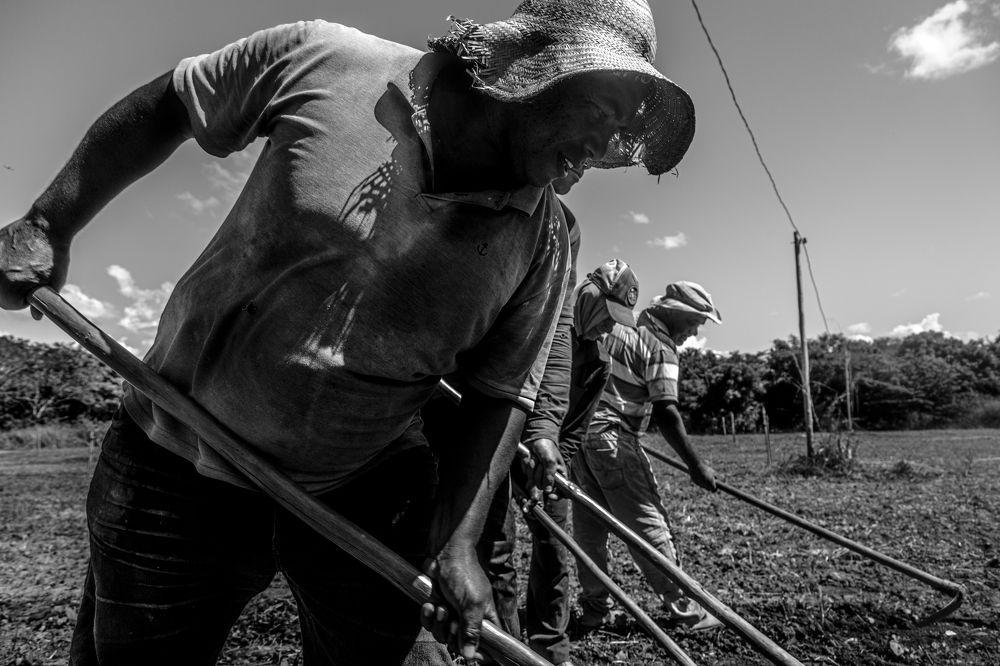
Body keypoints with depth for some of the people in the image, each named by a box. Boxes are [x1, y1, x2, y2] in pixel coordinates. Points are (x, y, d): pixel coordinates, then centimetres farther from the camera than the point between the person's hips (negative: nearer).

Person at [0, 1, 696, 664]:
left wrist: (460, 542, -12)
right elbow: (164, 108, 1)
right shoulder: (320, 59, -13)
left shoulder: (544, 236, -8)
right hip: (180, 461, 0)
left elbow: (502, 396, -5)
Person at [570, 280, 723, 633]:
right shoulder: (660, 347, -8)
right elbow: (664, 413, -16)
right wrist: (695, 465, -12)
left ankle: (594, 608, 21)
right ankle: (682, 609, 11)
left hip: (577, 429, 8)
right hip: (612, 437, -8)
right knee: (648, 522, 1)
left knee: (589, 524, 13)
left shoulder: (617, 328, 16)